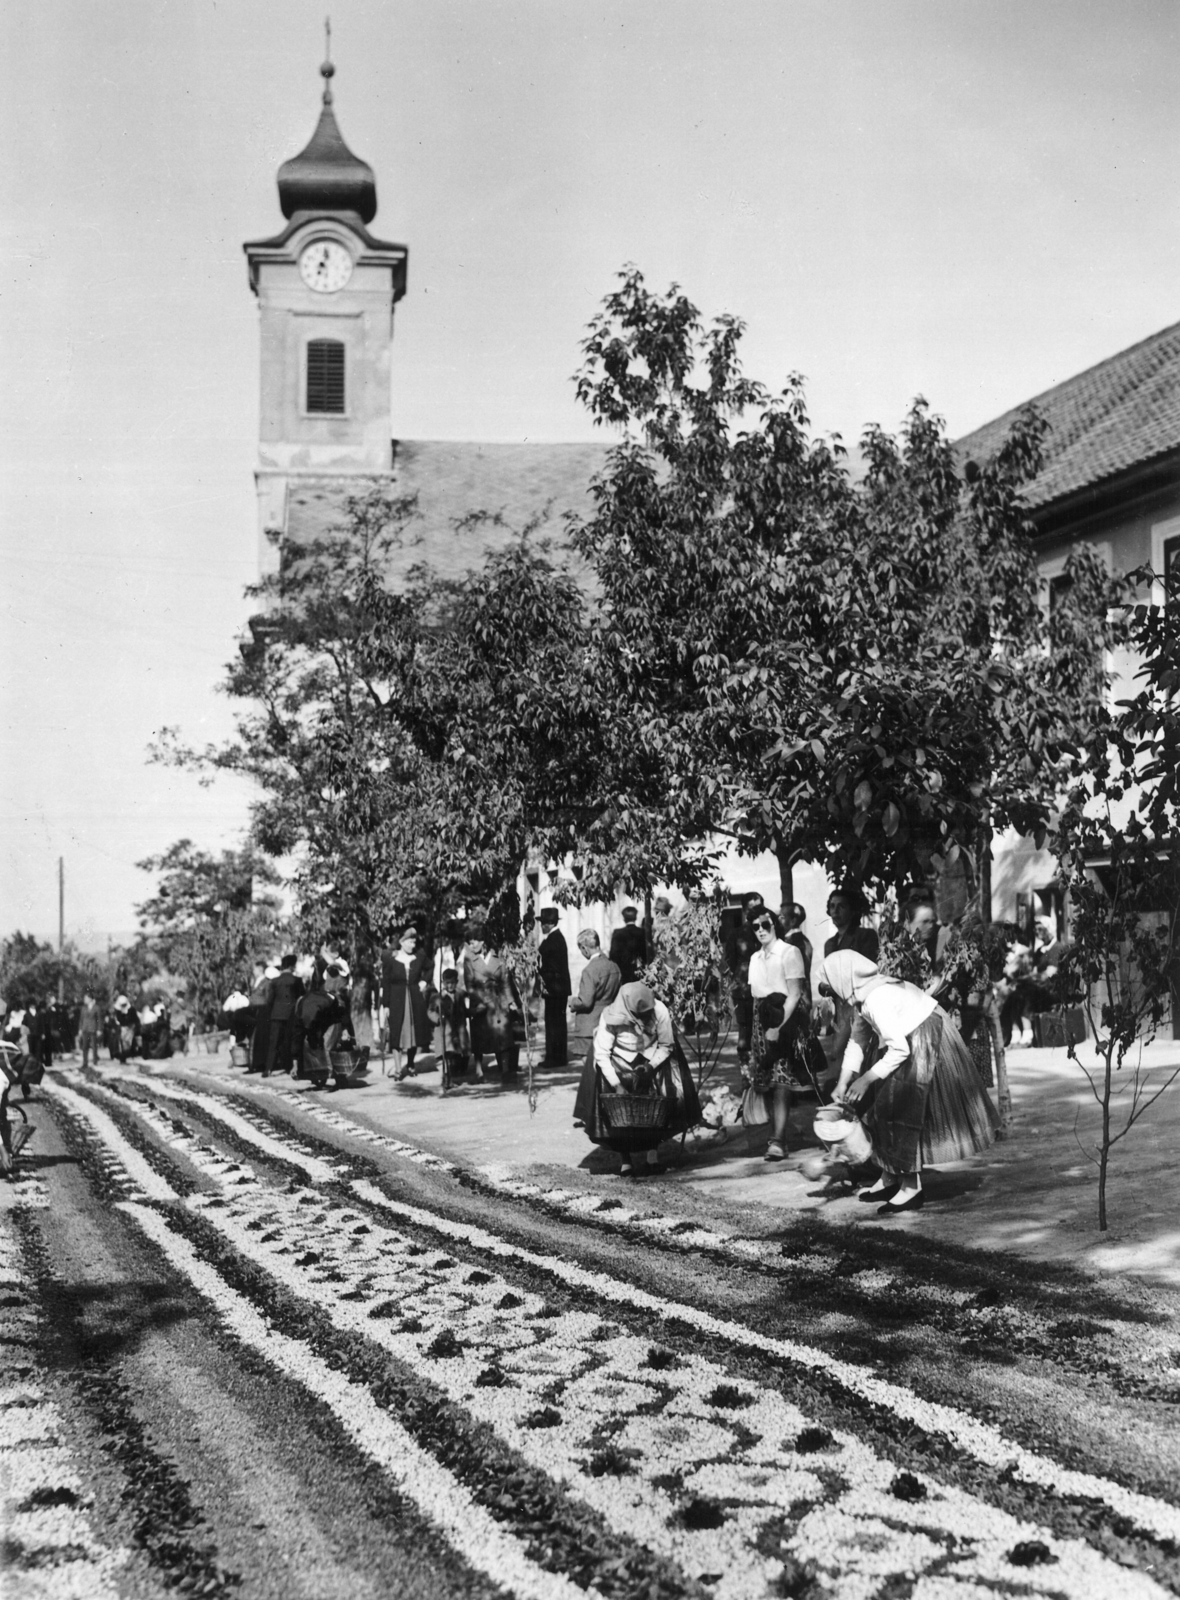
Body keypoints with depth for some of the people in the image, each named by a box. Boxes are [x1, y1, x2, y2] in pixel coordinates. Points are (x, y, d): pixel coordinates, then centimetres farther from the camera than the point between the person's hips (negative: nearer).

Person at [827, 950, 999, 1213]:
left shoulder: (877, 999, -29)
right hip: (908, 1040, 10)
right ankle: (890, 1177, 20)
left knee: (897, 1110, -10)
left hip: (923, 1041, -10)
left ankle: (911, 1187, -3)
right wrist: (844, 1081, 0)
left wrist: (866, 1079, -22)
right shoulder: (860, 996, 0)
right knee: (873, 1104, 12)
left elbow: (899, 1051, -28)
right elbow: (857, 1039, 7)